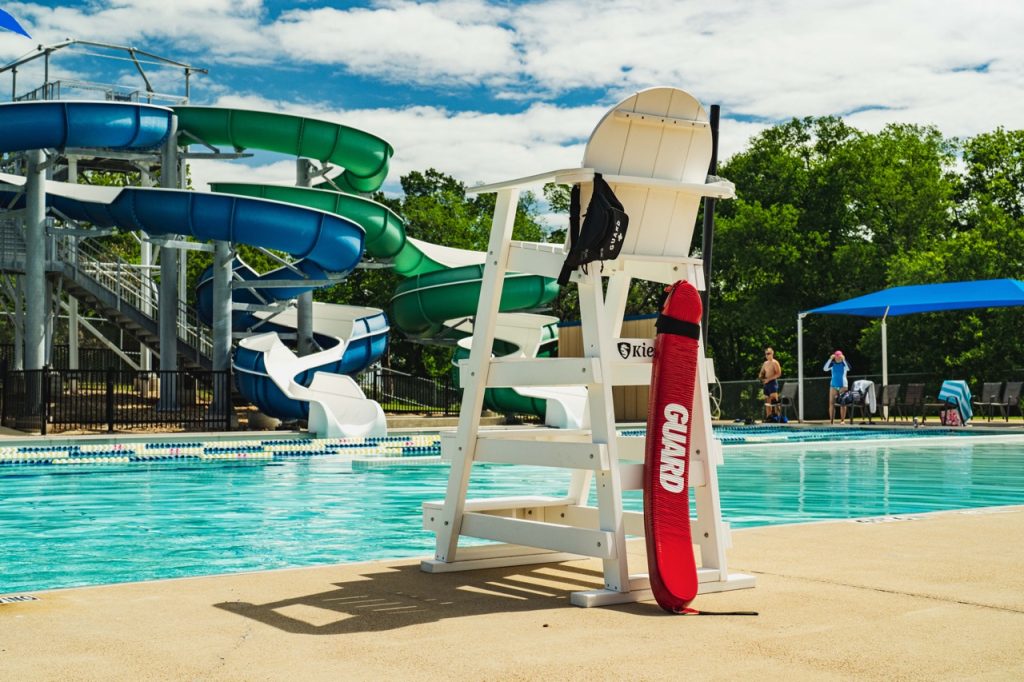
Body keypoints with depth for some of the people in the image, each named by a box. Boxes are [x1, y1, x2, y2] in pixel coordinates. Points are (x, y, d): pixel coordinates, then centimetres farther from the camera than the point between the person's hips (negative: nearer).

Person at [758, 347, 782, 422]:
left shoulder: (775, 363, -5)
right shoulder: (765, 363, 18)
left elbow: (779, 373, -14)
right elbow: (761, 373, 25)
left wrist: (769, 379, -18)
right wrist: (760, 377, 0)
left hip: (773, 382, -8)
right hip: (766, 384, 8)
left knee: (774, 400, -16)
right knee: (767, 401, 6)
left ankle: (778, 416, -19)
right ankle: (768, 417, 9)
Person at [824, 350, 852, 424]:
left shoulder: (844, 363, -2)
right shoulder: (832, 364, 3)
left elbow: (848, 368, -22)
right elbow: (825, 369, -12)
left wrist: (844, 359, -23)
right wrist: (830, 359, -17)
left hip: (842, 385, -2)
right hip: (833, 385, 2)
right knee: (831, 402, -2)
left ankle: (842, 420, 1)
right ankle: (831, 420, 1)